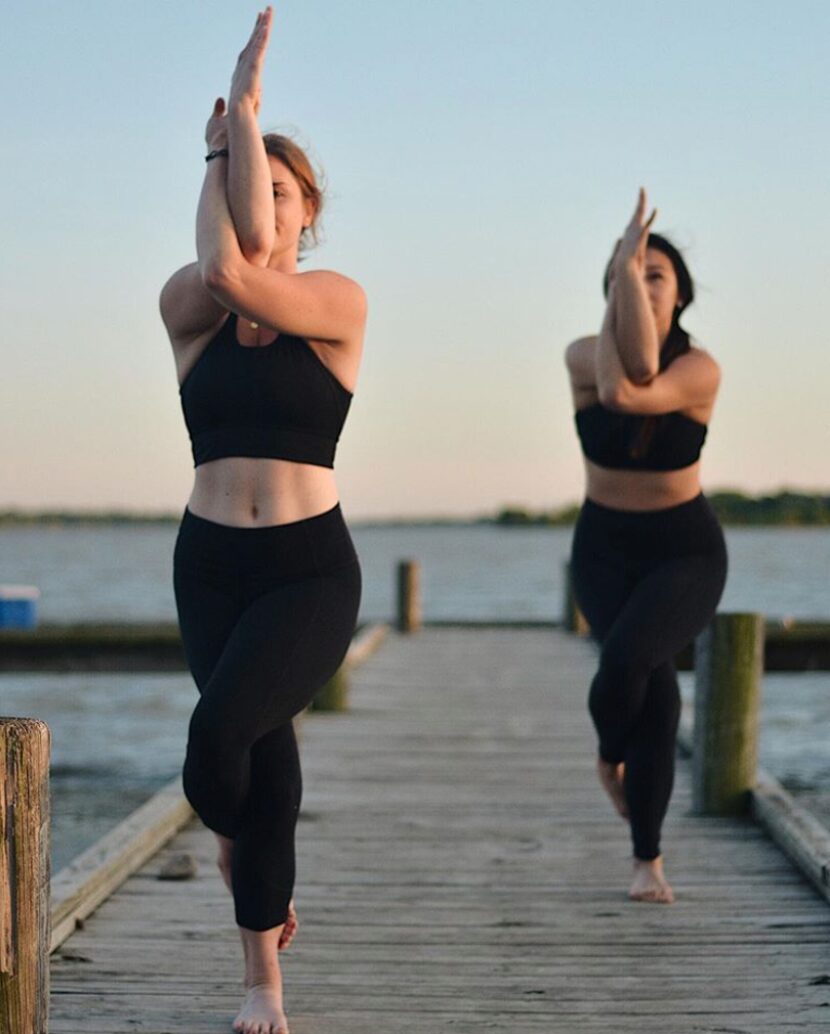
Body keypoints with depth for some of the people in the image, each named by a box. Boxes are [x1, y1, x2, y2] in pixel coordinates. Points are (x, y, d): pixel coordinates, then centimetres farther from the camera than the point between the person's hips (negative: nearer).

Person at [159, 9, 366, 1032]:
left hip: (310, 568, -3)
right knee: (263, 754, 0)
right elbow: (219, 265, -19)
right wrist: (221, 147, -6)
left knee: (222, 725, -24)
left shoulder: (338, 303, -2)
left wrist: (245, 116, -14)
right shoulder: (184, 305, 5)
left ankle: (236, 851, 9)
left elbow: (243, 279, -20)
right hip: (210, 562, 3)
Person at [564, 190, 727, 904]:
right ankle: (649, 858, 3)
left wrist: (635, 267, -36)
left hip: (686, 553, -1)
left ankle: (612, 759, 4)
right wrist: (620, 271, -31)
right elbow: (622, 379, -33)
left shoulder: (701, 371, -16)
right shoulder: (582, 356, -9)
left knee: (629, 654, -29)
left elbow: (634, 394, -36)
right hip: (606, 551, 1)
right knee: (656, 691, -21)